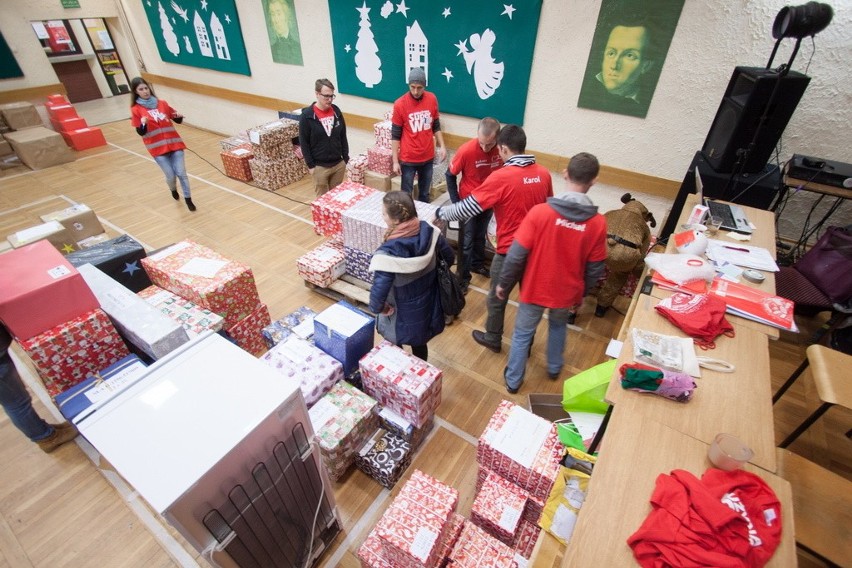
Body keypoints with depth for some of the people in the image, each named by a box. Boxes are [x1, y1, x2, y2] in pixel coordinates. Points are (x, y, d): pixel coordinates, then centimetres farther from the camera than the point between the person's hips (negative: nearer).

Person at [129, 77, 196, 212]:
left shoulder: (162, 104, 5)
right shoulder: (136, 109, -2)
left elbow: (177, 120, 14)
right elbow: (140, 132, -4)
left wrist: (179, 116, -9)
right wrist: (143, 123, -24)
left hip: (174, 143, 2)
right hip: (158, 148, -2)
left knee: (181, 173, -3)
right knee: (170, 176, -2)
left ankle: (188, 199, 10)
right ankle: (173, 190, 32)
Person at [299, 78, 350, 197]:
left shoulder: (336, 111, 1)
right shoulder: (306, 115, -11)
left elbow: (343, 137, 8)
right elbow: (304, 143, -8)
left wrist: (346, 158, 6)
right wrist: (310, 165, -10)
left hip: (339, 164, 4)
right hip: (319, 167, -3)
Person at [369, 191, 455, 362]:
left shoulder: (389, 252, -35)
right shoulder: (429, 231, -17)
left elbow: (379, 291, -35)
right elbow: (449, 258, -1)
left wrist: (377, 308, -13)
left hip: (403, 315, -6)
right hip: (427, 305, 6)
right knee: (420, 345, 32)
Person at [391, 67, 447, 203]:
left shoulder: (432, 99, -1)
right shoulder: (400, 104, -11)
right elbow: (395, 135, -7)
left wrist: (442, 146, 2)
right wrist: (395, 161, -9)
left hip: (428, 157, 3)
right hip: (408, 159, -3)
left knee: (425, 194, 15)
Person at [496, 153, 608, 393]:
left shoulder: (540, 212, -23)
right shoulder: (598, 223, -15)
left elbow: (517, 254, -19)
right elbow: (595, 269, -4)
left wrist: (504, 283, -3)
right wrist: (581, 294, 14)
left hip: (535, 289, -2)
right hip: (567, 292, 3)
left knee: (522, 333, 19)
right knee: (558, 326, 32)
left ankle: (513, 380, 35)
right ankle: (554, 368, 52)